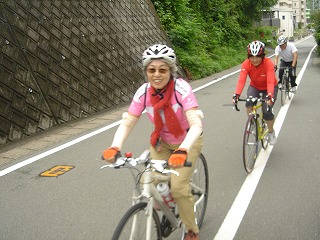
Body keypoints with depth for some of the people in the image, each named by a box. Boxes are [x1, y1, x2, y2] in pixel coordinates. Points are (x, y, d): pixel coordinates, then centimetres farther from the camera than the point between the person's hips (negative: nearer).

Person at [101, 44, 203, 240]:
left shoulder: (181, 89, -31)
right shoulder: (143, 92, -19)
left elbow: (196, 124, -40)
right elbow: (127, 123, -20)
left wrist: (182, 151, -57)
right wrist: (115, 147, -38)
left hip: (188, 141, -4)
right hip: (161, 141, 4)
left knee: (178, 187, -16)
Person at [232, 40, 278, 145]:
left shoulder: (268, 63, -31)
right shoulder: (246, 64, -25)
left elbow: (270, 81, -41)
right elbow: (241, 80, -36)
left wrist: (270, 95, -57)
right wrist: (236, 95, -52)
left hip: (269, 88, -2)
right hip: (254, 86, 2)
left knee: (267, 111, -17)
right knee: (249, 102, -30)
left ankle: (271, 132, 12)